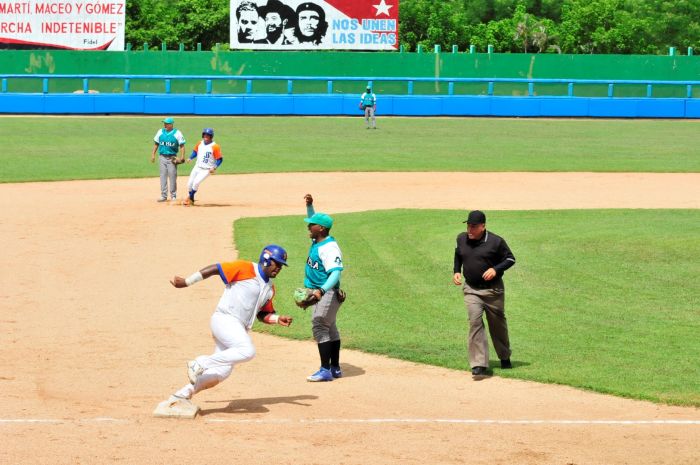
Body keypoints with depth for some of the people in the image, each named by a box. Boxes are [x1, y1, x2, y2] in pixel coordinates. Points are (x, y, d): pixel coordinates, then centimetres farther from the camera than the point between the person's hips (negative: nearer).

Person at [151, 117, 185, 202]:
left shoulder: (177, 133, -4)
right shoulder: (160, 132, 7)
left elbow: (182, 146, -5)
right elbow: (156, 144, 14)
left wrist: (182, 157, -15)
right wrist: (153, 154, 6)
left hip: (172, 158, -4)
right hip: (162, 157, 4)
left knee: (172, 176, -2)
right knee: (163, 176, 4)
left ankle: (173, 196, 7)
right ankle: (163, 195, 8)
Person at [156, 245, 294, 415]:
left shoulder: (270, 289, 18)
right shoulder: (245, 269, -6)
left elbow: (262, 314, 24)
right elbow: (214, 269, -5)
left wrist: (277, 319, 4)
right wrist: (187, 282, -6)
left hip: (238, 329, 9)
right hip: (224, 319, -9)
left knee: (221, 371, 3)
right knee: (247, 351, -30)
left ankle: (181, 396, 10)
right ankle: (199, 364, -23)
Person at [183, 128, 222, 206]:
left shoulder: (214, 146, -15)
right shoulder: (200, 143, 3)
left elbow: (220, 159, -12)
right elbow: (195, 151, 19)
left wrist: (214, 168, -24)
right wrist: (190, 158, 0)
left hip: (206, 170, -6)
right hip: (197, 167, 6)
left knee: (196, 182, -22)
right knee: (189, 184, 5)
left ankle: (190, 199, -3)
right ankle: (191, 200, 26)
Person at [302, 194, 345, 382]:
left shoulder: (329, 248, -21)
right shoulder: (317, 241, 7)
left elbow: (335, 273, -30)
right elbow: (313, 219, 27)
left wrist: (321, 290, -42)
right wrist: (309, 205, 11)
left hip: (328, 293, -11)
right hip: (321, 293, 11)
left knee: (320, 326, -14)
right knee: (329, 328, 15)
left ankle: (325, 371, -16)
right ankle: (335, 369, 24)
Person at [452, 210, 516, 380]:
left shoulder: (496, 241, -12)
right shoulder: (461, 239, 0)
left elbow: (510, 259, -4)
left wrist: (496, 269, -19)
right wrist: (456, 271, 6)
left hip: (493, 289, -2)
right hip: (471, 289, 2)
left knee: (498, 324, 13)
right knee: (475, 322, -14)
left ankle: (505, 358, 37)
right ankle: (479, 365, -17)